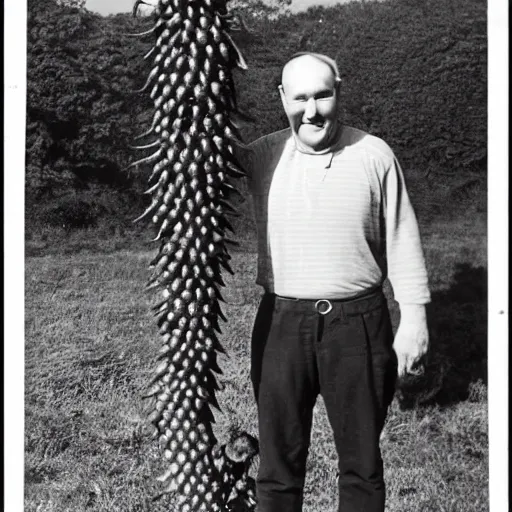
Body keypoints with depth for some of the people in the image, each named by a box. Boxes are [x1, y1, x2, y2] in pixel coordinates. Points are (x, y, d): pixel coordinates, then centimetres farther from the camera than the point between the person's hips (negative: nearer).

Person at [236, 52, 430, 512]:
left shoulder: (374, 155, -2)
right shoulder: (262, 156, 0)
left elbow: (402, 241, 1)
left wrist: (413, 317, 0)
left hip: (358, 324, 0)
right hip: (282, 324, 1)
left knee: (362, 461, 14)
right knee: (279, 461, 13)